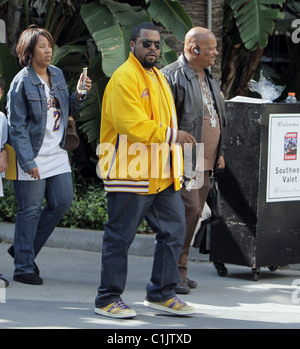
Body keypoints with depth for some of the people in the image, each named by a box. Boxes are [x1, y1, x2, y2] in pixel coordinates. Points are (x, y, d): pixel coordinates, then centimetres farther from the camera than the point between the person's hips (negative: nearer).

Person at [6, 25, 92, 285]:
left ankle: (24, 249, 23)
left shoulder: (57, 75, 10)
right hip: (32, 158, -7)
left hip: (57, 154, 7)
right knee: (30, 210, -1)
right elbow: (16, 126, -12)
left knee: (62, 202, 5)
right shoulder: (21, 82, -10)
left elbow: (66, 111, 17)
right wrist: (28, 161, -17)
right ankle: (24, 268, 9)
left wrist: (79, 95, -2)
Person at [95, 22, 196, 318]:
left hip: (161, 176, 9)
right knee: (120, 237, -1)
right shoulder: (124, 78, -13)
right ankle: (107, 299, 9)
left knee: (173, 231, 9)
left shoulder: (157, 77, 18)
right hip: (130, 174, -9)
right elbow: (132, 125, -23)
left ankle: (161, 294, 19)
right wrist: (171, 135, -19)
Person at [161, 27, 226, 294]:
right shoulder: (171, 77, -10)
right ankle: (175, 271, -9)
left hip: (205, 162, 9)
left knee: (193, 214, 8)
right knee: (189, 210, -16)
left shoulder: (209, 78, 20)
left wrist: (220, 151, 23)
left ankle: (178, 271, 15)